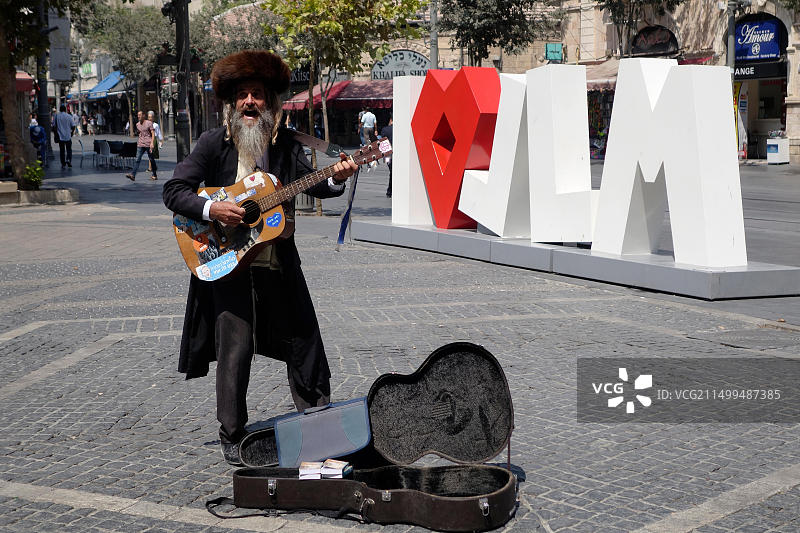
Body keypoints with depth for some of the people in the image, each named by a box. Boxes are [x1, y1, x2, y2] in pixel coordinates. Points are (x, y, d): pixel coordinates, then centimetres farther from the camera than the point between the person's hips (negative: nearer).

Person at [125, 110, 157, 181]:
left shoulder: (149, 123, -3)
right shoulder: (137, 124, 13)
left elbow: (153, 134, -7)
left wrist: (152, 143, -19)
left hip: (148, 144, -4)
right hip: (140, 145, 4)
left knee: (151, 159, 7)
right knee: (137, 159, -9)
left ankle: (154, 175, 20)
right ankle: (133, 175, -19)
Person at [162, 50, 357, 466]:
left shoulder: (285, 143, 4)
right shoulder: (214, 143, -5)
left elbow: (308, 182, 6)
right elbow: (174, 191, -5)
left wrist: (335, 180, -15)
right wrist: (212, 210, -20)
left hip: (280, 264, 3)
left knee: (304, 342, 11)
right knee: (234, 350, -2)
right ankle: (232, 438, 14)